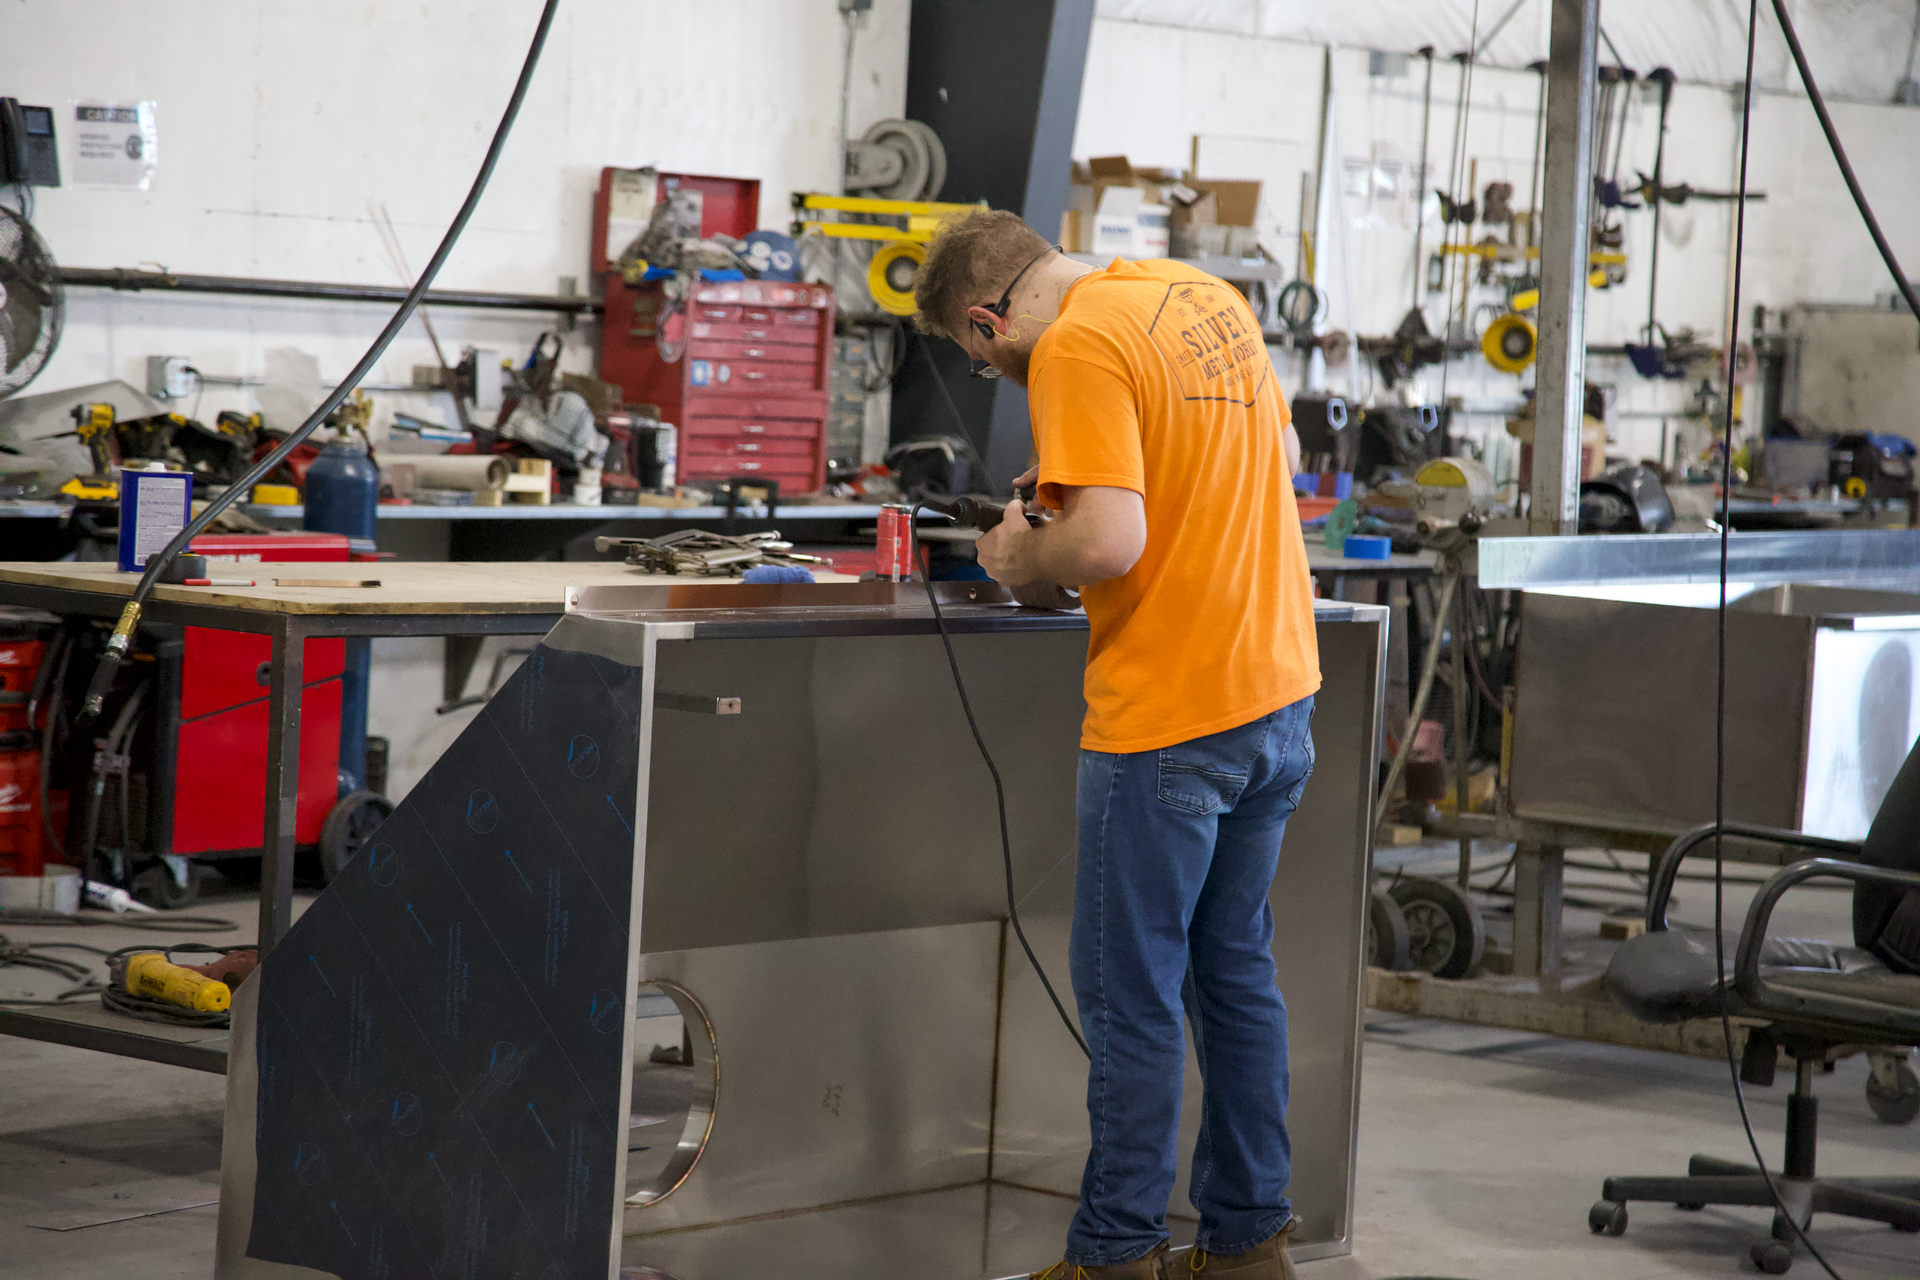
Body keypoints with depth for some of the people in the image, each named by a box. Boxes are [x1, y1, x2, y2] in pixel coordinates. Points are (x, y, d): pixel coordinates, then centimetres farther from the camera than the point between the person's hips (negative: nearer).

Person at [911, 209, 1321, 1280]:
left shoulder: (1079, 349, -16)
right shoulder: (1210, 298, 10)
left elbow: (1108, 543, -26)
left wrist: (1027, 564, -6)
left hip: (1169, 723, -9)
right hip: (1279, 696, 9)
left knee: (1132, 995, 2)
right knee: (1237, 971, 17)